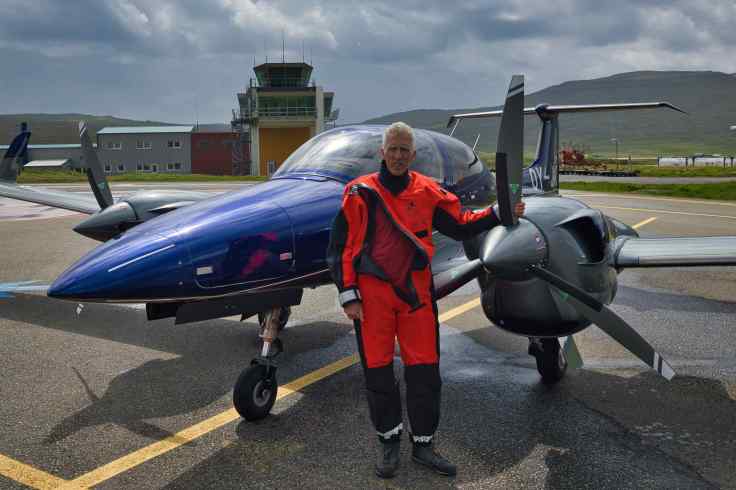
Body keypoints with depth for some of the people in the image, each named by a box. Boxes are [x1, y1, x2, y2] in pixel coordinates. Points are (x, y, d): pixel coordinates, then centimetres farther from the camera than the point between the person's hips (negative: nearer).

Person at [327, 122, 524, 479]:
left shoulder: (428, 192, 5)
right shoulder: (360, 192, -1)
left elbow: (460, 225, 13)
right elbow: (341, 248, -1)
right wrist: (348, 296, -6)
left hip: (416, 292, 2)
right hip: (372, 295, -1)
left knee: (424, 371, 5)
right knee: (378, 371, 6)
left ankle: (423, 444, 23)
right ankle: (389, 443, 26)